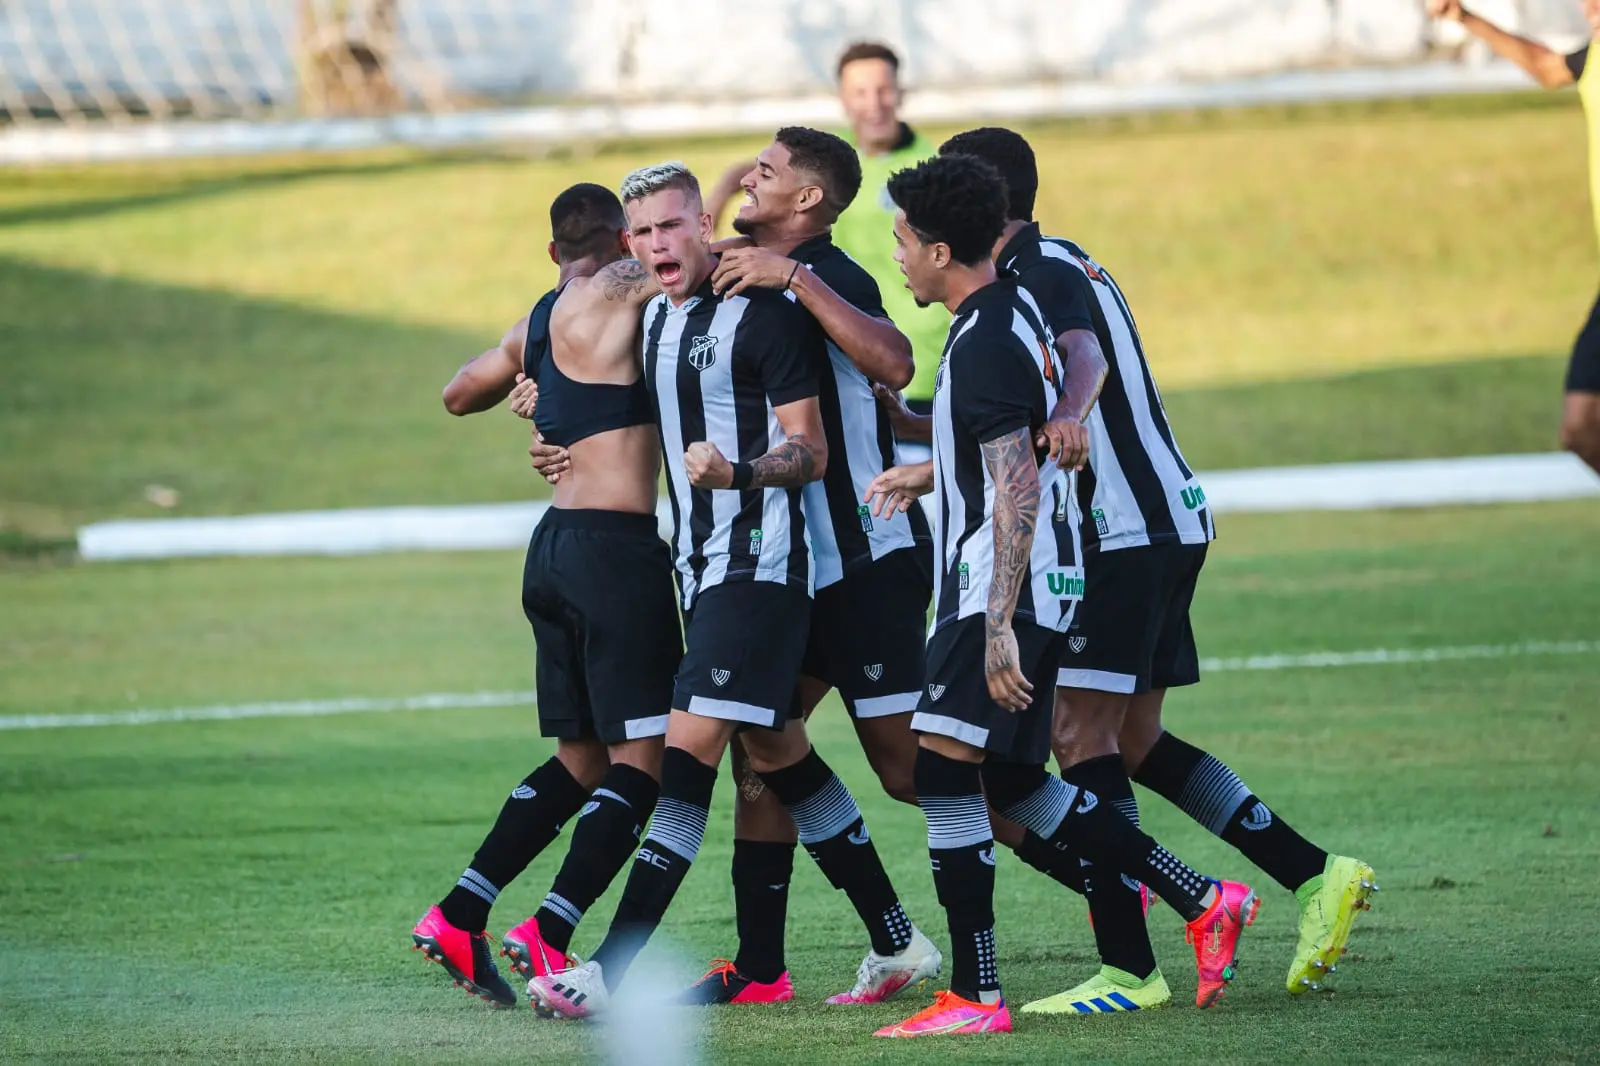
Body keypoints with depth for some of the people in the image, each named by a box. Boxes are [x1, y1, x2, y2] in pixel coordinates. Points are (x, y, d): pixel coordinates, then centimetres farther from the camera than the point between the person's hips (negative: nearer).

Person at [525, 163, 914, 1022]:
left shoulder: (764, 314, -12)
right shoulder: (653, 320, 13)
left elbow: (811, 453, -14)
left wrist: (735, 472, -32)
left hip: (758, 558, -9)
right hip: (698, 564, 9)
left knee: (691, 749, -14)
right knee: (778, 754, 12)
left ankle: (612, 973, -20)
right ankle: (898, 941, 20)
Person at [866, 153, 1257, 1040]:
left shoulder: (983, 343, -18)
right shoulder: (1014, 311, 13)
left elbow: (1018, 488, -23)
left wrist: (999, 627, -26)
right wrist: (924, 472, 44)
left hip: (1004, 591, -10)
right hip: (1032, 589, 10)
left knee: (944, 768, -10)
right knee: (1009, 781, 14)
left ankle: (974, 995, -10)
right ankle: (1203, 902, 15)